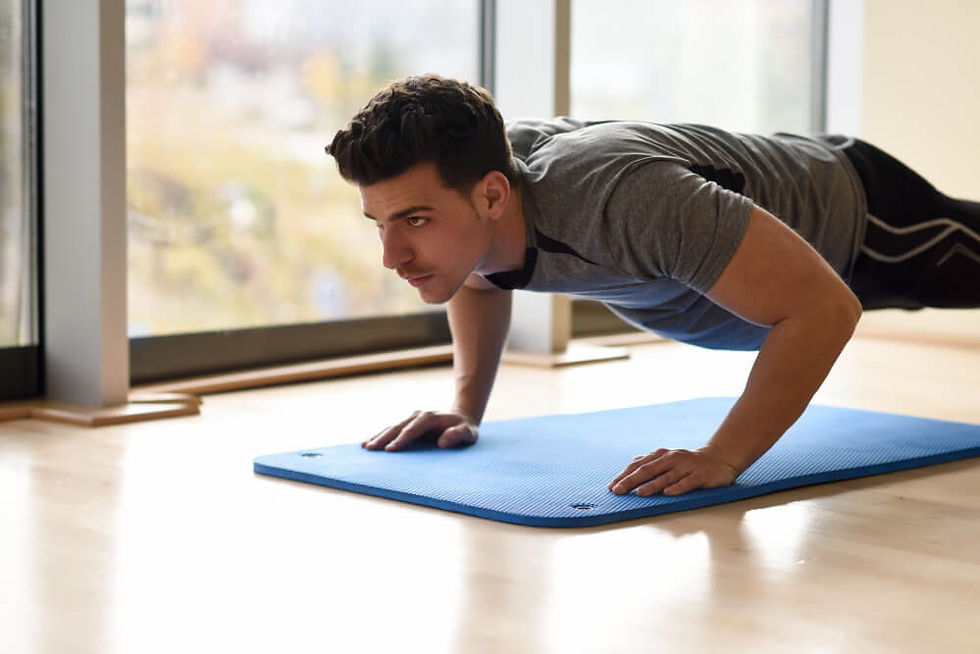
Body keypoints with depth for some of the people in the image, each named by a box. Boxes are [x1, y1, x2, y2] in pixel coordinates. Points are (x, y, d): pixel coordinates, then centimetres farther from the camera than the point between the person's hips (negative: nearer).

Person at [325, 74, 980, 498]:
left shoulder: (621, 200, -52)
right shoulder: (460, 175, -28)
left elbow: (824, 306, -49)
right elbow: (479, 278, -1)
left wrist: (722, 459, -52)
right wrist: (466, 408, -13)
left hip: (854, 208, -7)